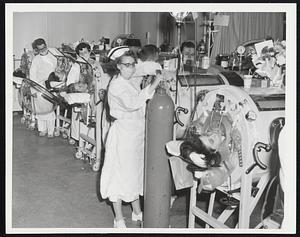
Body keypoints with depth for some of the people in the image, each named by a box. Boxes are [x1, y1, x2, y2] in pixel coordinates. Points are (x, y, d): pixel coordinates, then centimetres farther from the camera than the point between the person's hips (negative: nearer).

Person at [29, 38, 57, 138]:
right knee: (40, 108, 2)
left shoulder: (53, 57, 7)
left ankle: (51, 131, 1)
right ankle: (42, 129, 15)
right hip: (39, 86, 0)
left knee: (50, 108, -5)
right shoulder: (36, 59, 4)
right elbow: (32, 74, 4)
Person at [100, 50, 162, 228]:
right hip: (123, 132, -9)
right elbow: (131, 103, -32)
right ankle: (119, 219, 12)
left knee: (136, 171, 18)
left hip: (138, 132, 9)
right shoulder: (116, 85, -15)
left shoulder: (131, 83, 13)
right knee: (120, 174, 0)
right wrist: (152, 87, -33)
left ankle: (137, 212, 33)